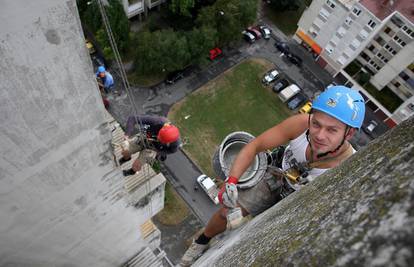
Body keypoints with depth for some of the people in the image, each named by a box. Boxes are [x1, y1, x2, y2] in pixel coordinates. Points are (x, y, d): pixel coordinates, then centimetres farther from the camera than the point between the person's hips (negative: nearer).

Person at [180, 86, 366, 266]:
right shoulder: (302, 124, -32)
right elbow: (254, 146, -21)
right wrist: (231, 181, -32)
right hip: (277, 181, 2)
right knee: (227, 213, 4)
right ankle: (201, 243, 36)